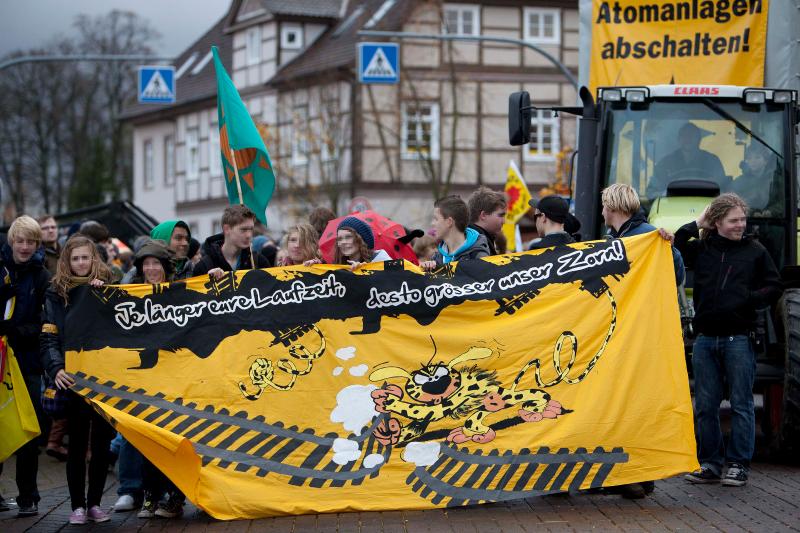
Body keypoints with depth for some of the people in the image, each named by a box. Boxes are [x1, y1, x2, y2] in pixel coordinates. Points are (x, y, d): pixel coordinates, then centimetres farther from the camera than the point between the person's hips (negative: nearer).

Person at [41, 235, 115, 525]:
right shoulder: (56, 293, 4)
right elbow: (49, 338, -3)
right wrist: (56, 369, -19)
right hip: (74, 379, -1)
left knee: (102, 442, 5)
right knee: (77, 443, 4)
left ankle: (94, 502, 16)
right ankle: (77, 505, 12)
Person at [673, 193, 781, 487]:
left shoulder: (754, 251, 5)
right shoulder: (701, 248, 10)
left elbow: (773, 288, 5)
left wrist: (748, 300, -9)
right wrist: (696, 225, 2)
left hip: (739, 338, -2)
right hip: (705, 338, 3)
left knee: (741, 404, 0)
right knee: (704, 406, 6)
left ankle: (738, 464, 7)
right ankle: (710, 463, 15)